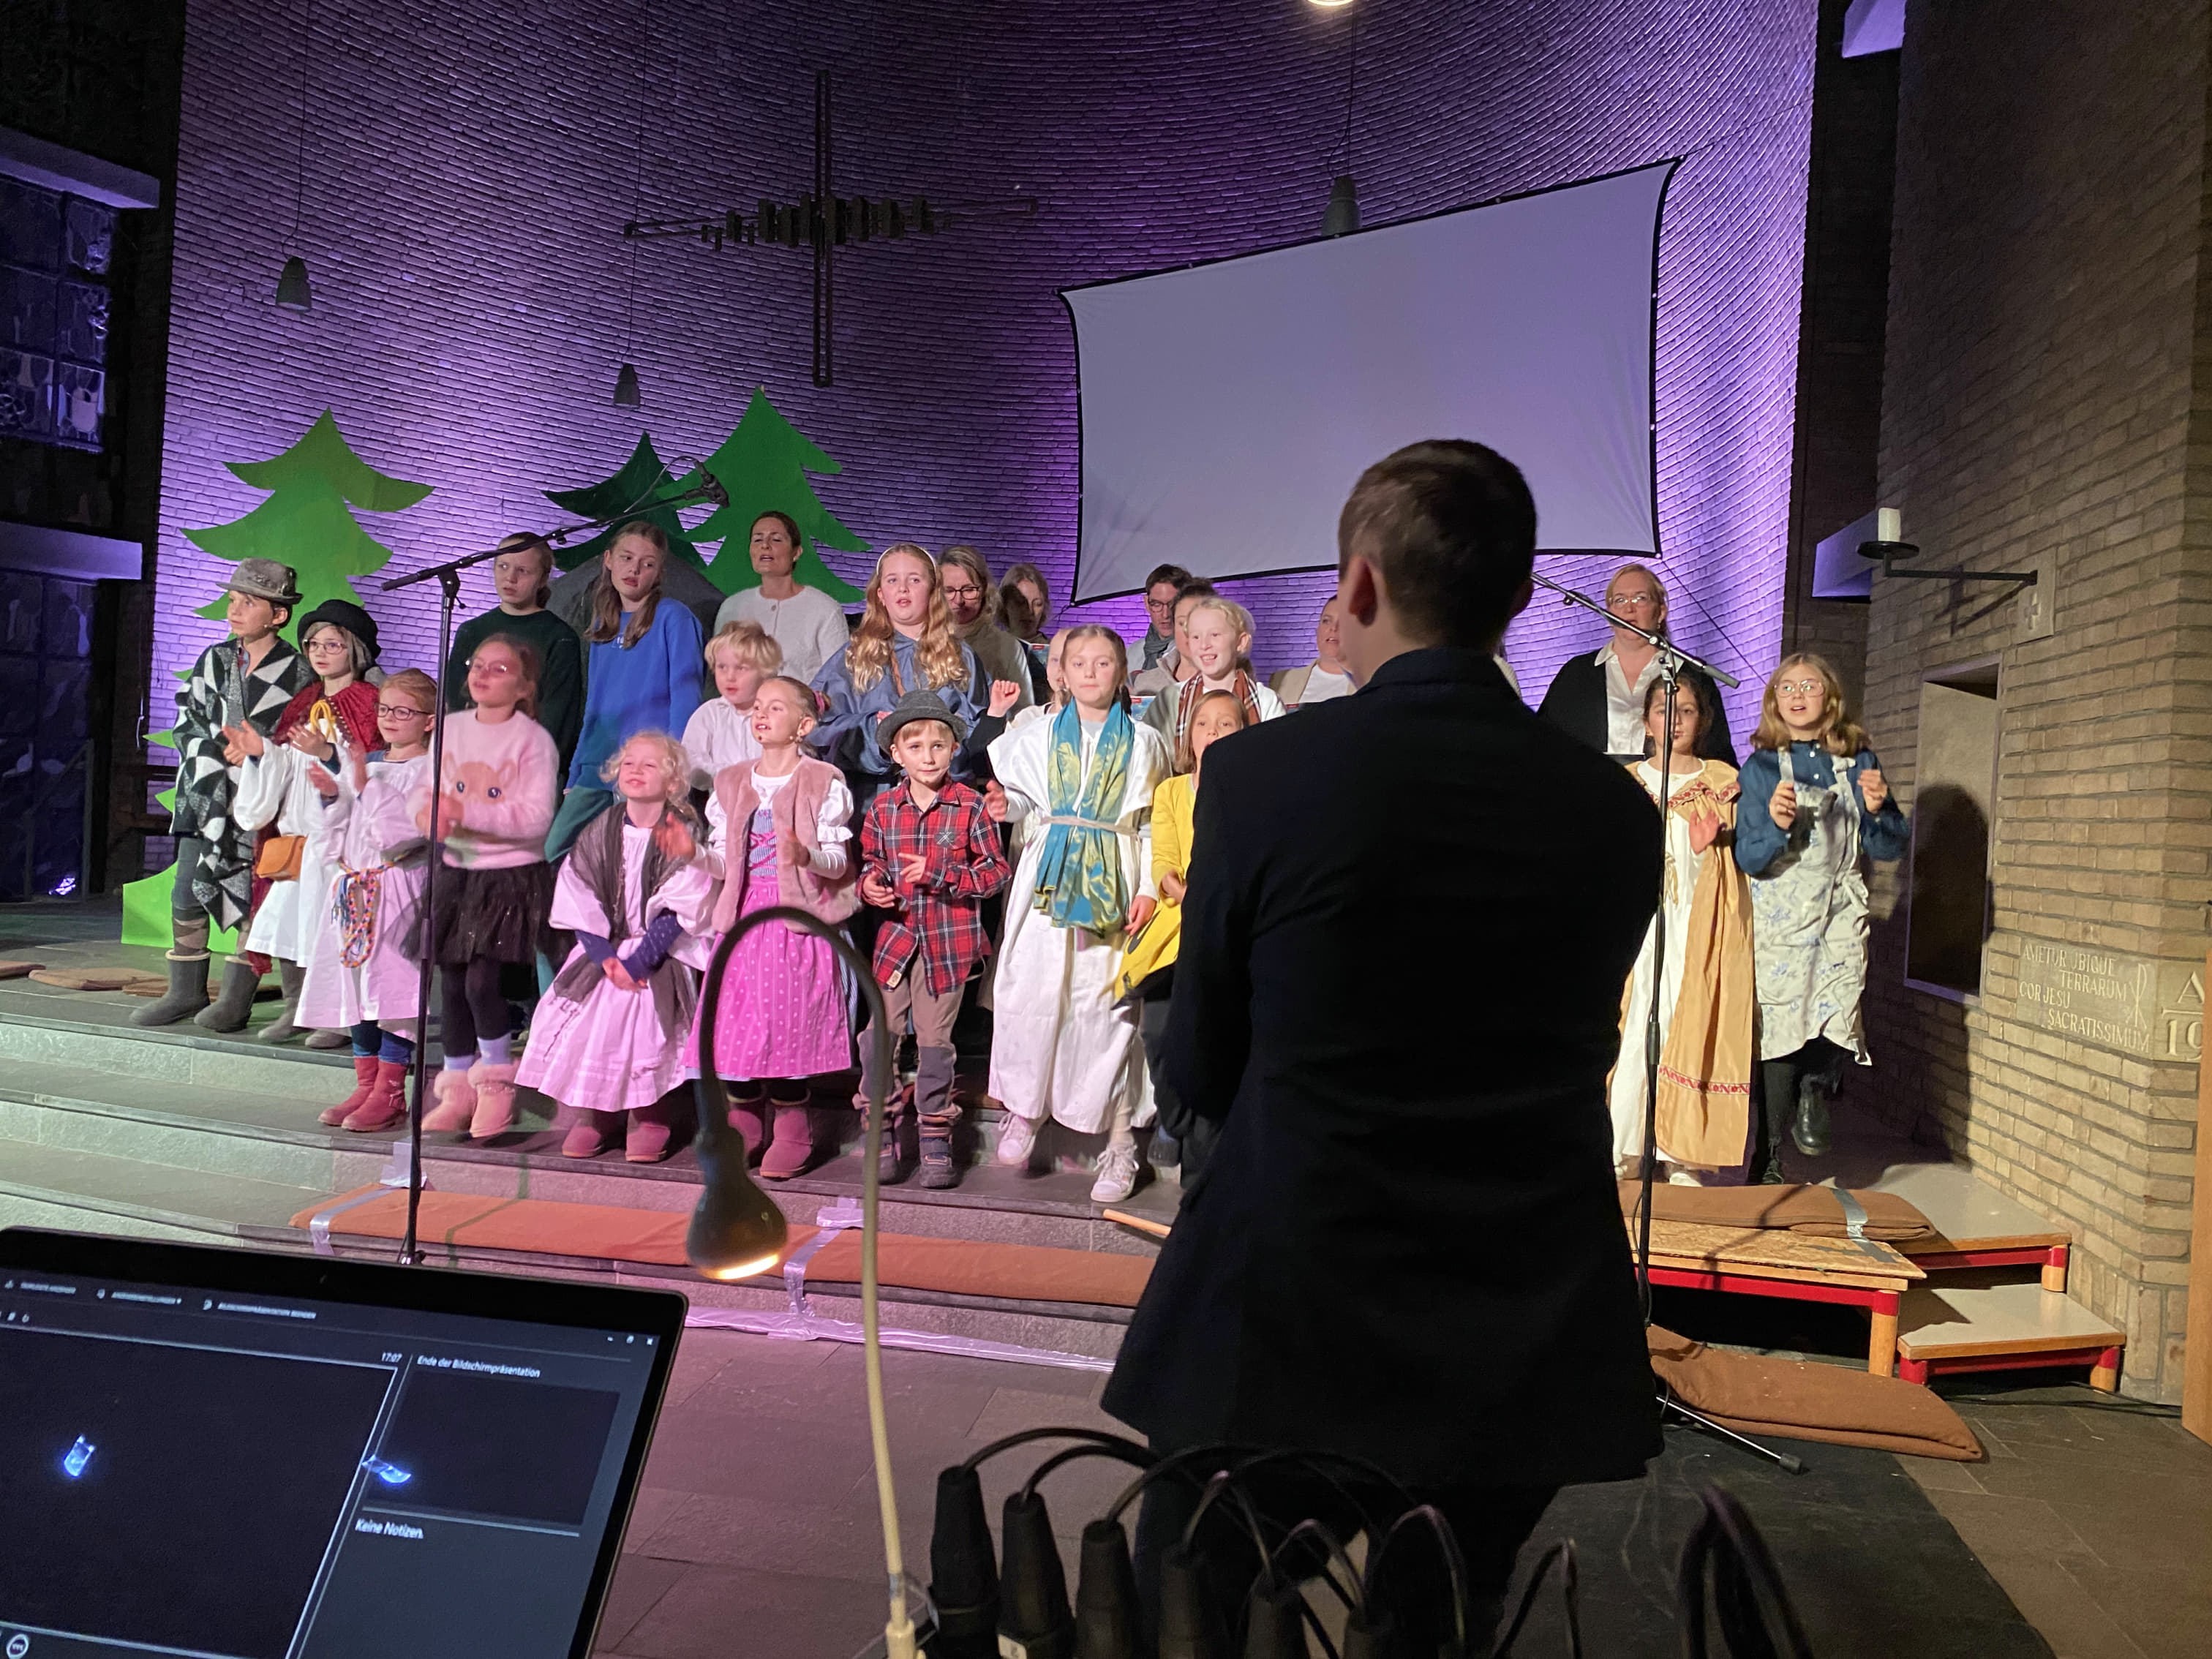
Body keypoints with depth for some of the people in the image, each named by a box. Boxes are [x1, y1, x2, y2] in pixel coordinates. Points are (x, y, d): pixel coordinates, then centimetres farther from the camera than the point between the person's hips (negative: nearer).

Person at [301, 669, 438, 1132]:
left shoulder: (427, 770, -5)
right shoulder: (363, 765, 16)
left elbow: (401, 830, -17)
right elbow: (340, 836, 17)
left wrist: (366, 785, -18)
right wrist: (332, 795, 2)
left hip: (396, 888, -7)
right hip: (353, 888, 7)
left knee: (392, 985, -8)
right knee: (355, 985, 8)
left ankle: (389, 1093, 0)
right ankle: (365, 1086, 18)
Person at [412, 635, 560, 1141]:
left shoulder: (533, 739, -10)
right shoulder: (451, 727, 8)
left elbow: (536, 816, -18)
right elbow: (425, 787, 10)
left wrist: (468, 814, -25)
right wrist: (426, 812, -13)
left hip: (513, 874, -6)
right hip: (456, 871, 6)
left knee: (481, 980, -12)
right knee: (450, 982, 8)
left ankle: (497, 1084, 8)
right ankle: (458, 1089, 22)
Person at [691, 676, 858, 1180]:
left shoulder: (824, 782, -1)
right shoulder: (730, 783, 14)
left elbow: (838, 859, -6)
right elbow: (721, 861, 14)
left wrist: (805, 856, -26)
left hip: (795, 919, -4)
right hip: (743, 916, 5)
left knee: (788, 1023, -5)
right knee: (735, 1023, 2)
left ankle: (790, 1133, 10)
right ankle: (744, 1124, 19)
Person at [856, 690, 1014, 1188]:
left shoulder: (970, 806, -6)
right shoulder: (883, 807, 4)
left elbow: (998, 872, -6)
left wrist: (938, 874, -17)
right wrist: (869, 883, -5)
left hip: (948, 940, -2)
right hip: (896, 935, 2)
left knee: (934, 1040, 6)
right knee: (879, 1033, -1)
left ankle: (935, 1138, 20)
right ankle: (882, 1132, 15)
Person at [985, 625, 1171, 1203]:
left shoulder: (1143, 743, 9)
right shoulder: (1039, 736, 13)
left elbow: (1152, 825, 6)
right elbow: (1028, 802, 11)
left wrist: (1148, 889, -3)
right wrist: (1008, 804, -11)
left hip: (1113, 880, -1)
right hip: (1049, 876, 2)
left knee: (1108, 1001, -2)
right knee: (1033, 991, -4)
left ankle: (1119, 1142, 7)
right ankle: (1023, 1110, 16)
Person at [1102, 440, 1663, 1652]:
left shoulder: (1259, 771, -14)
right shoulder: (1618, 808, -3)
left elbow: (1201, 1077, -4)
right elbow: (1573, 1056, 7)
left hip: (1284, 1326, -3)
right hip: (1530, 1353, 4)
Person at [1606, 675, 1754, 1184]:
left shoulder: (1722, 780, 9)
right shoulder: (1626, 781, 13)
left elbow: (1741, 852, 8)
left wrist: (1709, 843, -10)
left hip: (1699, 928, 0)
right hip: (1639, 926, 1)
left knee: (1690, 1031, -4)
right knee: (1633, 1032, -4)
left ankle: (1683, 1162, 5)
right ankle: (1625, 1160, 4)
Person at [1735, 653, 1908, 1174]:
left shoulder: (1858, 762, 7)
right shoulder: (1761, 767, 0)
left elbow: (1892, 848, 8)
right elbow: (1749, 859, -5)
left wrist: (1876, 810, -12)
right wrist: (1776, 825, -24)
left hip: (1842, 912, 2)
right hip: (1781, 915, -2)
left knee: (1839, 1023, -15)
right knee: (1780, 1033, 0)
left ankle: (1814, 1091, 20)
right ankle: (1768, 1159, 15)